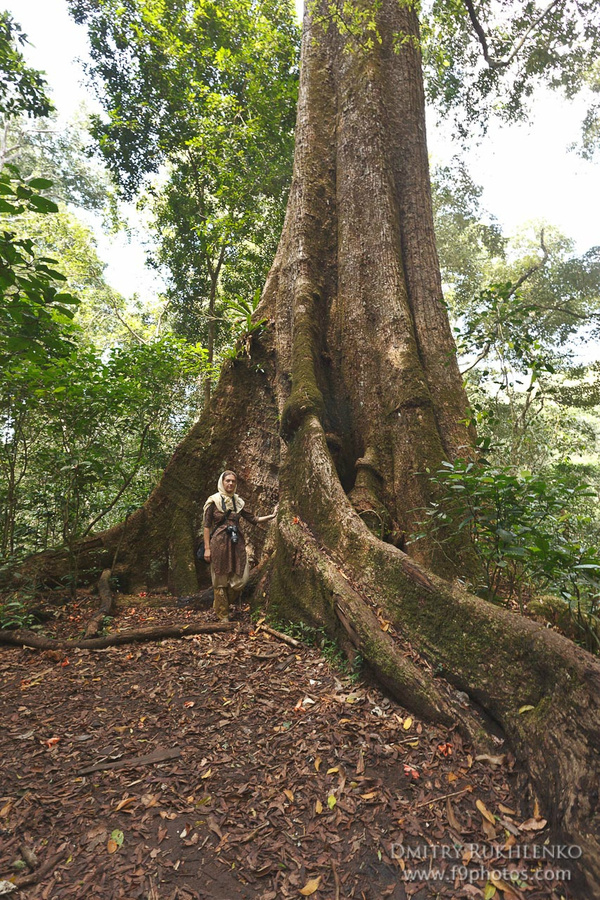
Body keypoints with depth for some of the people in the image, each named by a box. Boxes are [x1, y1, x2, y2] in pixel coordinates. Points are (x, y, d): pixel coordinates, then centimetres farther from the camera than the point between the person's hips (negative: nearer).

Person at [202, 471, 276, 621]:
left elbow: (253, 519, 12)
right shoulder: (213, 500, -2)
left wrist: (271, 516, 0)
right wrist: (207, 548, -8)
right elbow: (206, 525, -3)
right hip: (219, 542, -4)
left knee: (240, 578, 0)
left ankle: (223, 604, 27)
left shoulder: (238, 501, 11)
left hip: (237, 542, 4)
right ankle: (223, 615, 18)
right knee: (221, 580, 2)